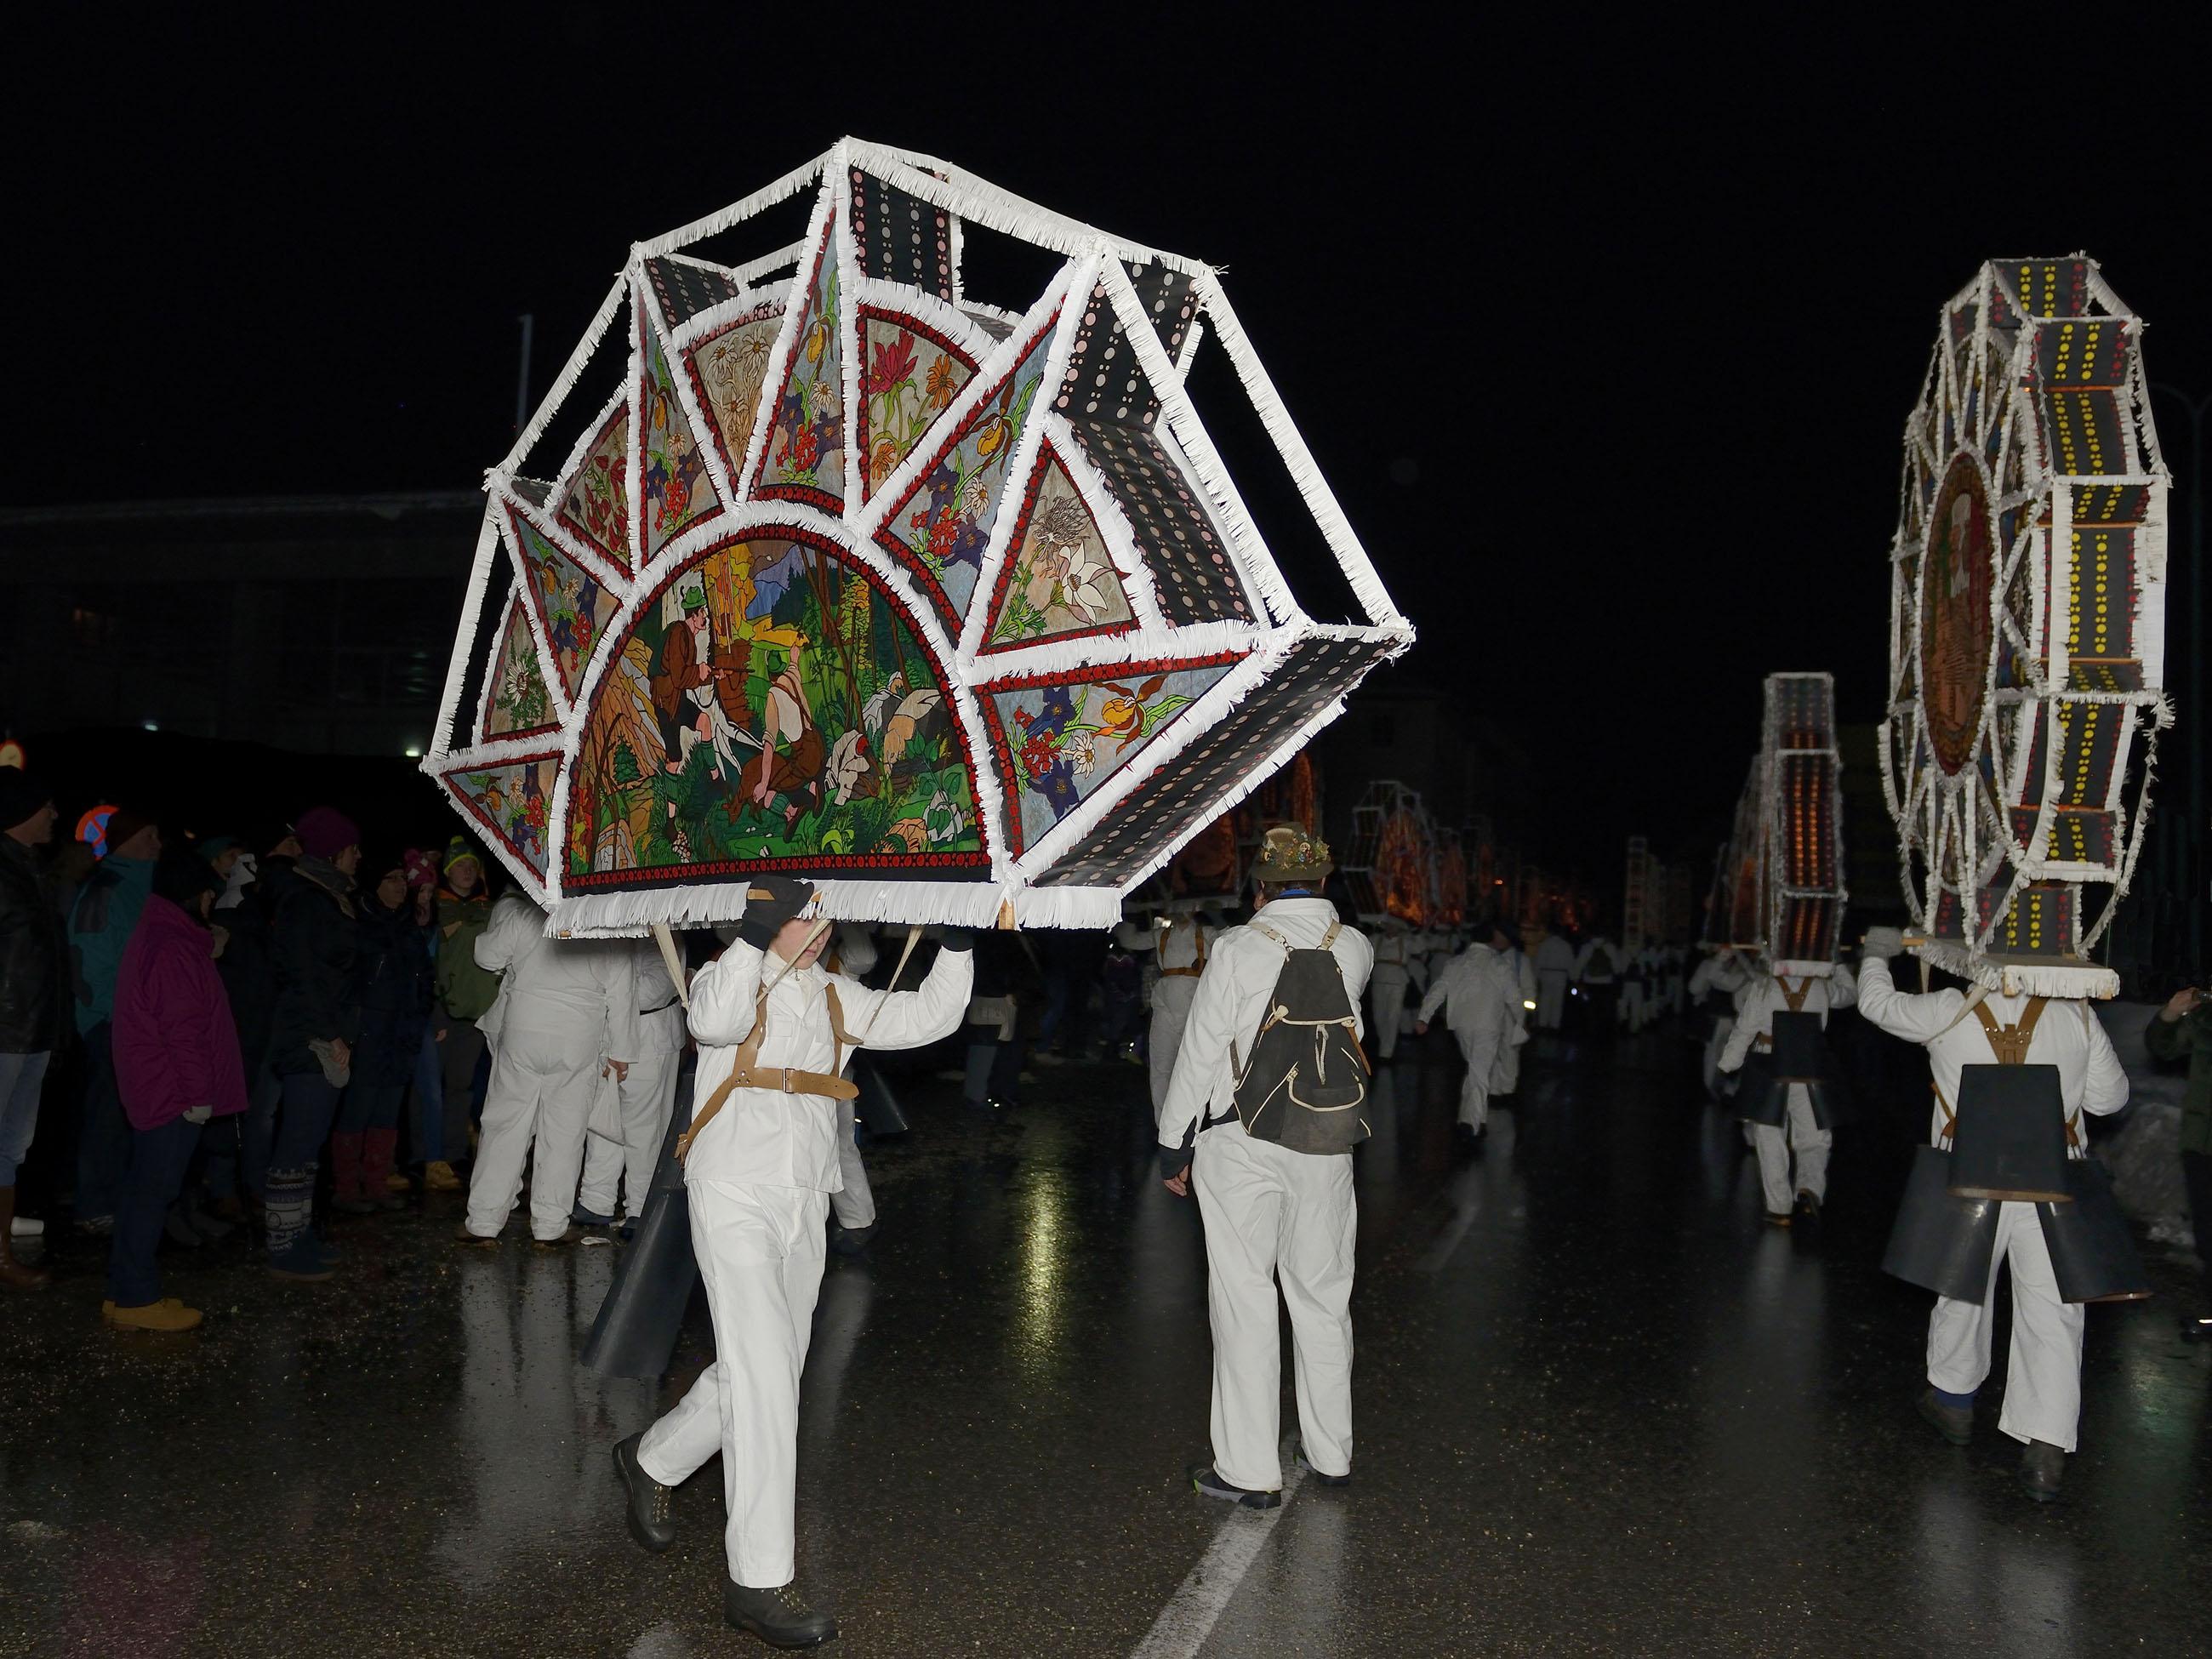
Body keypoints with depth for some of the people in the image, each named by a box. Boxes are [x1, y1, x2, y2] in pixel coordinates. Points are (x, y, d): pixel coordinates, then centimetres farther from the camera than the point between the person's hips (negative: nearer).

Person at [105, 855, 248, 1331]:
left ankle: (126, 1292, 21)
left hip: (153, 1089, 11)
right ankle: (137, 1298, 2)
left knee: (146, 1190, 14)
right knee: (154, 1191, -4)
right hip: (174, 1093, -11)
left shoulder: (154, 937, 15)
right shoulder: (175, 949, -18)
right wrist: (199, 1093, -18)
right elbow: (184, 1029, -21)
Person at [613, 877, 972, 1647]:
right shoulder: (731, 976, -4)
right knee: (764, 1374, -12)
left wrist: (958, 939, -5)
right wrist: (759, 929, -34)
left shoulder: (836, 997, 13)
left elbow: (927, 1016, 5)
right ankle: (760, 1580, -5)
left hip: (803, 1208, 7)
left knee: (762, 1372, 15)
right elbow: (714, 1019, -29)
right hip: (735, 1200, -7)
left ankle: (651, 1460, 42)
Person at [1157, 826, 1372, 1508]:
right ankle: (1330, 1452, 27)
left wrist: (1174, 1142, 0)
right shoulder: (1354, 947, 1)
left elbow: (1199, 1053, -8)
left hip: (1242, 1145, -4)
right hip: (1327, 1145, 4)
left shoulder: (1238, 949, -10)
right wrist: (1316, 910, 30)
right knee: (1323, 1296, 15)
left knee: (1244, 1302, 2)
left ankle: (1250, 1470, 8)